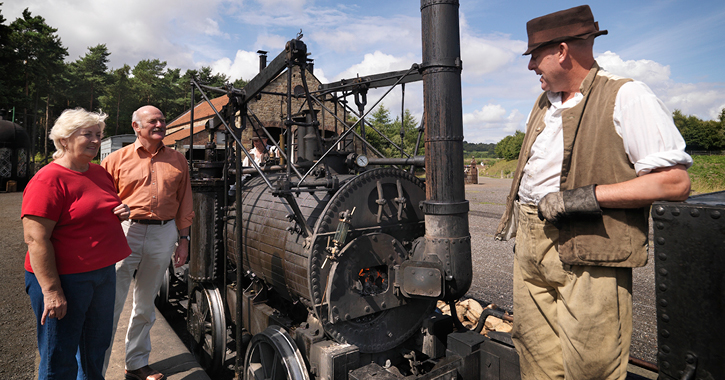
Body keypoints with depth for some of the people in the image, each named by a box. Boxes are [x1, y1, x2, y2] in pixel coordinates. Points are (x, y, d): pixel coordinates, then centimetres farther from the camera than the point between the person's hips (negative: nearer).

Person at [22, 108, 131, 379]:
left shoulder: (100, 173, 8)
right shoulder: (49, 180, -17)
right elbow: (35, 238, -21)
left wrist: (122, 212, 1)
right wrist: (52, 291, -23)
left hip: (104, 273, 8)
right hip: (63, 279, -8)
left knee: (96, 347, 22)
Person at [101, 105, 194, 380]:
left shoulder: (177, 161, 9)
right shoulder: (118, 159, 3)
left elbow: (184, 204, 10)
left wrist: (183, 238, 7)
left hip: (164, 234, 3)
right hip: (125, 232, -2)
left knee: (146, 304, 14)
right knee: (111, 303, -3)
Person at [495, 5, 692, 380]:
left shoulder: (627, 97, -8)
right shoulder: (544, 102, 17)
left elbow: (675, 181, -15)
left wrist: (586, 196, -21)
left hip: (587, 252, -7)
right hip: (529, 244, 8)